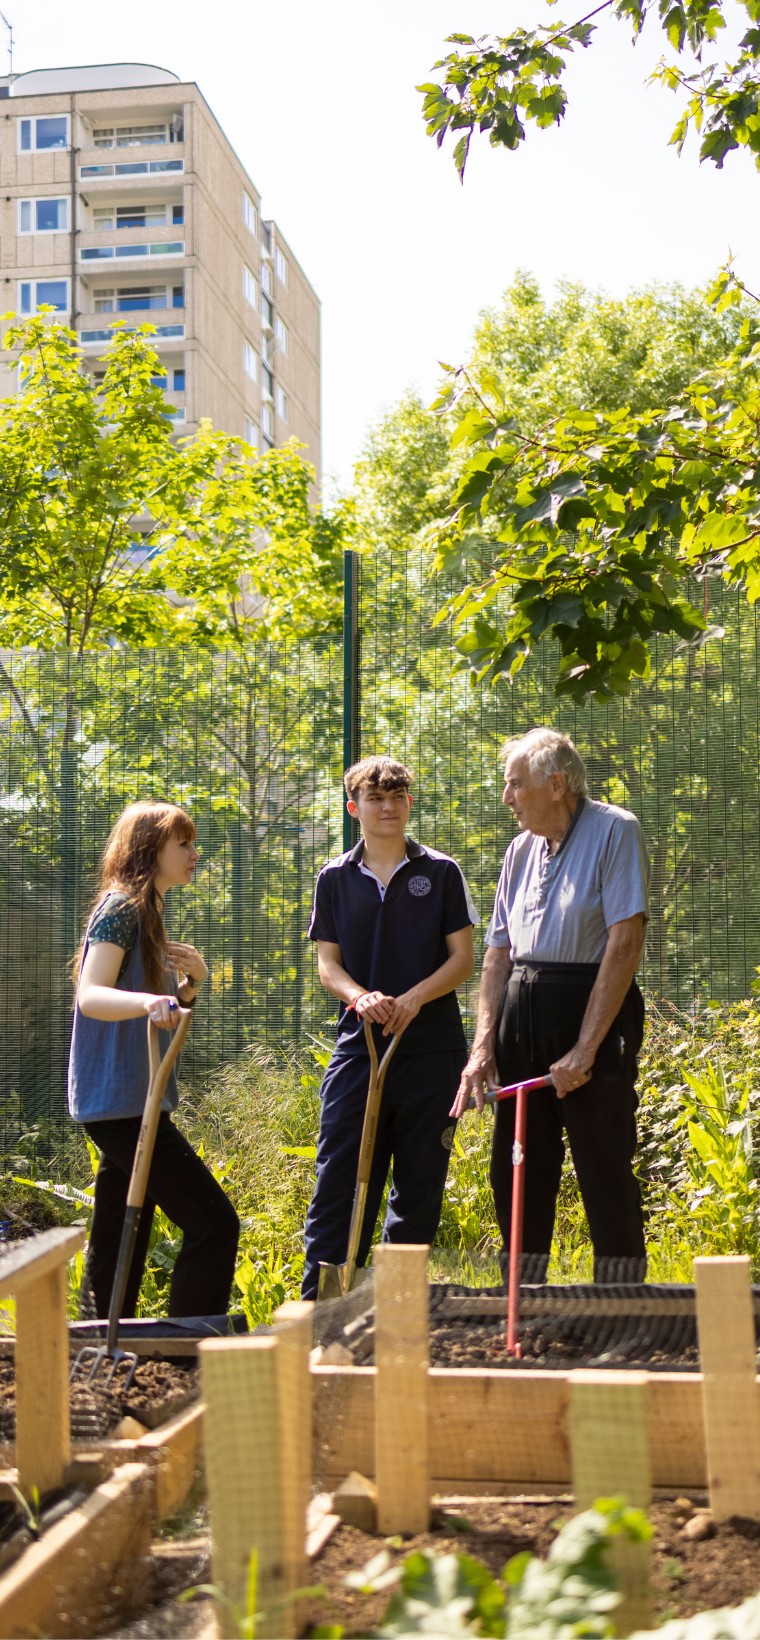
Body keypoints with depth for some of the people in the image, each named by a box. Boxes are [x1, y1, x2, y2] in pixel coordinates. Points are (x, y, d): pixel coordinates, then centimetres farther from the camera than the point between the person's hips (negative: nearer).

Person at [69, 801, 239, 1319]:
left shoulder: (148, 912, 19)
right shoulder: (120, 908, -11)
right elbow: (90, 996, -25)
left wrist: (191, 981, 4)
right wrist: (148, 1001, -43)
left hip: (132, 1104, 10)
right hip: (122, 1102, -10)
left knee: (120, 1249, 11)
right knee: (214, 1223, -13)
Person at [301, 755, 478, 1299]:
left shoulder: (440, 872, 4)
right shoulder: (335, 878, 9)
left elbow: (462, 957, 2)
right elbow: (328, 963, 8)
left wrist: (414, 997, -15)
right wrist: (360, 996, -13)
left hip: (430, 1048, -1)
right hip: (358, 1045, 1)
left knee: (419, 1182, 4)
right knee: (338, 1175, -3)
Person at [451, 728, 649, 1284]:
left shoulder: (615, 831, -7)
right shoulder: (521, 849, 14)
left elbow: (625, 943, -14)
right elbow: (499, 952, 15)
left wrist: (585, 1048, -18)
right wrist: (484, 1045, 3)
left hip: (591, 1011, -7)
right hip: (521, 1017, 7)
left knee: (605, 1171, -4)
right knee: (516, 1174, 10)